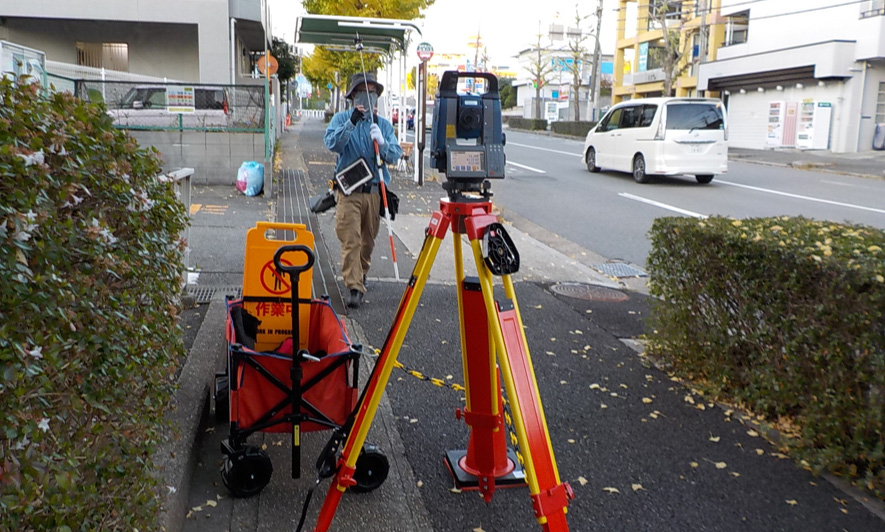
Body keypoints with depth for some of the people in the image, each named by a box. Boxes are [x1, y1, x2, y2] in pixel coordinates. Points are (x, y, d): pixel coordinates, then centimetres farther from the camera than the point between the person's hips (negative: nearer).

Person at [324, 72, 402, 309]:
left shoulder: (383, 124, 8)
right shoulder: (341, 118, 3)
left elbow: (395, 156, -2)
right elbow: (332, 143, -15)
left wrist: (381, 142, -21)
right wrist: (351, 123, -25)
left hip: (374, 191, 3)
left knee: (368, 241, 14)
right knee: (350, 240, -12)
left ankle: (361, 274, 36)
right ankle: (354, 286, -12)